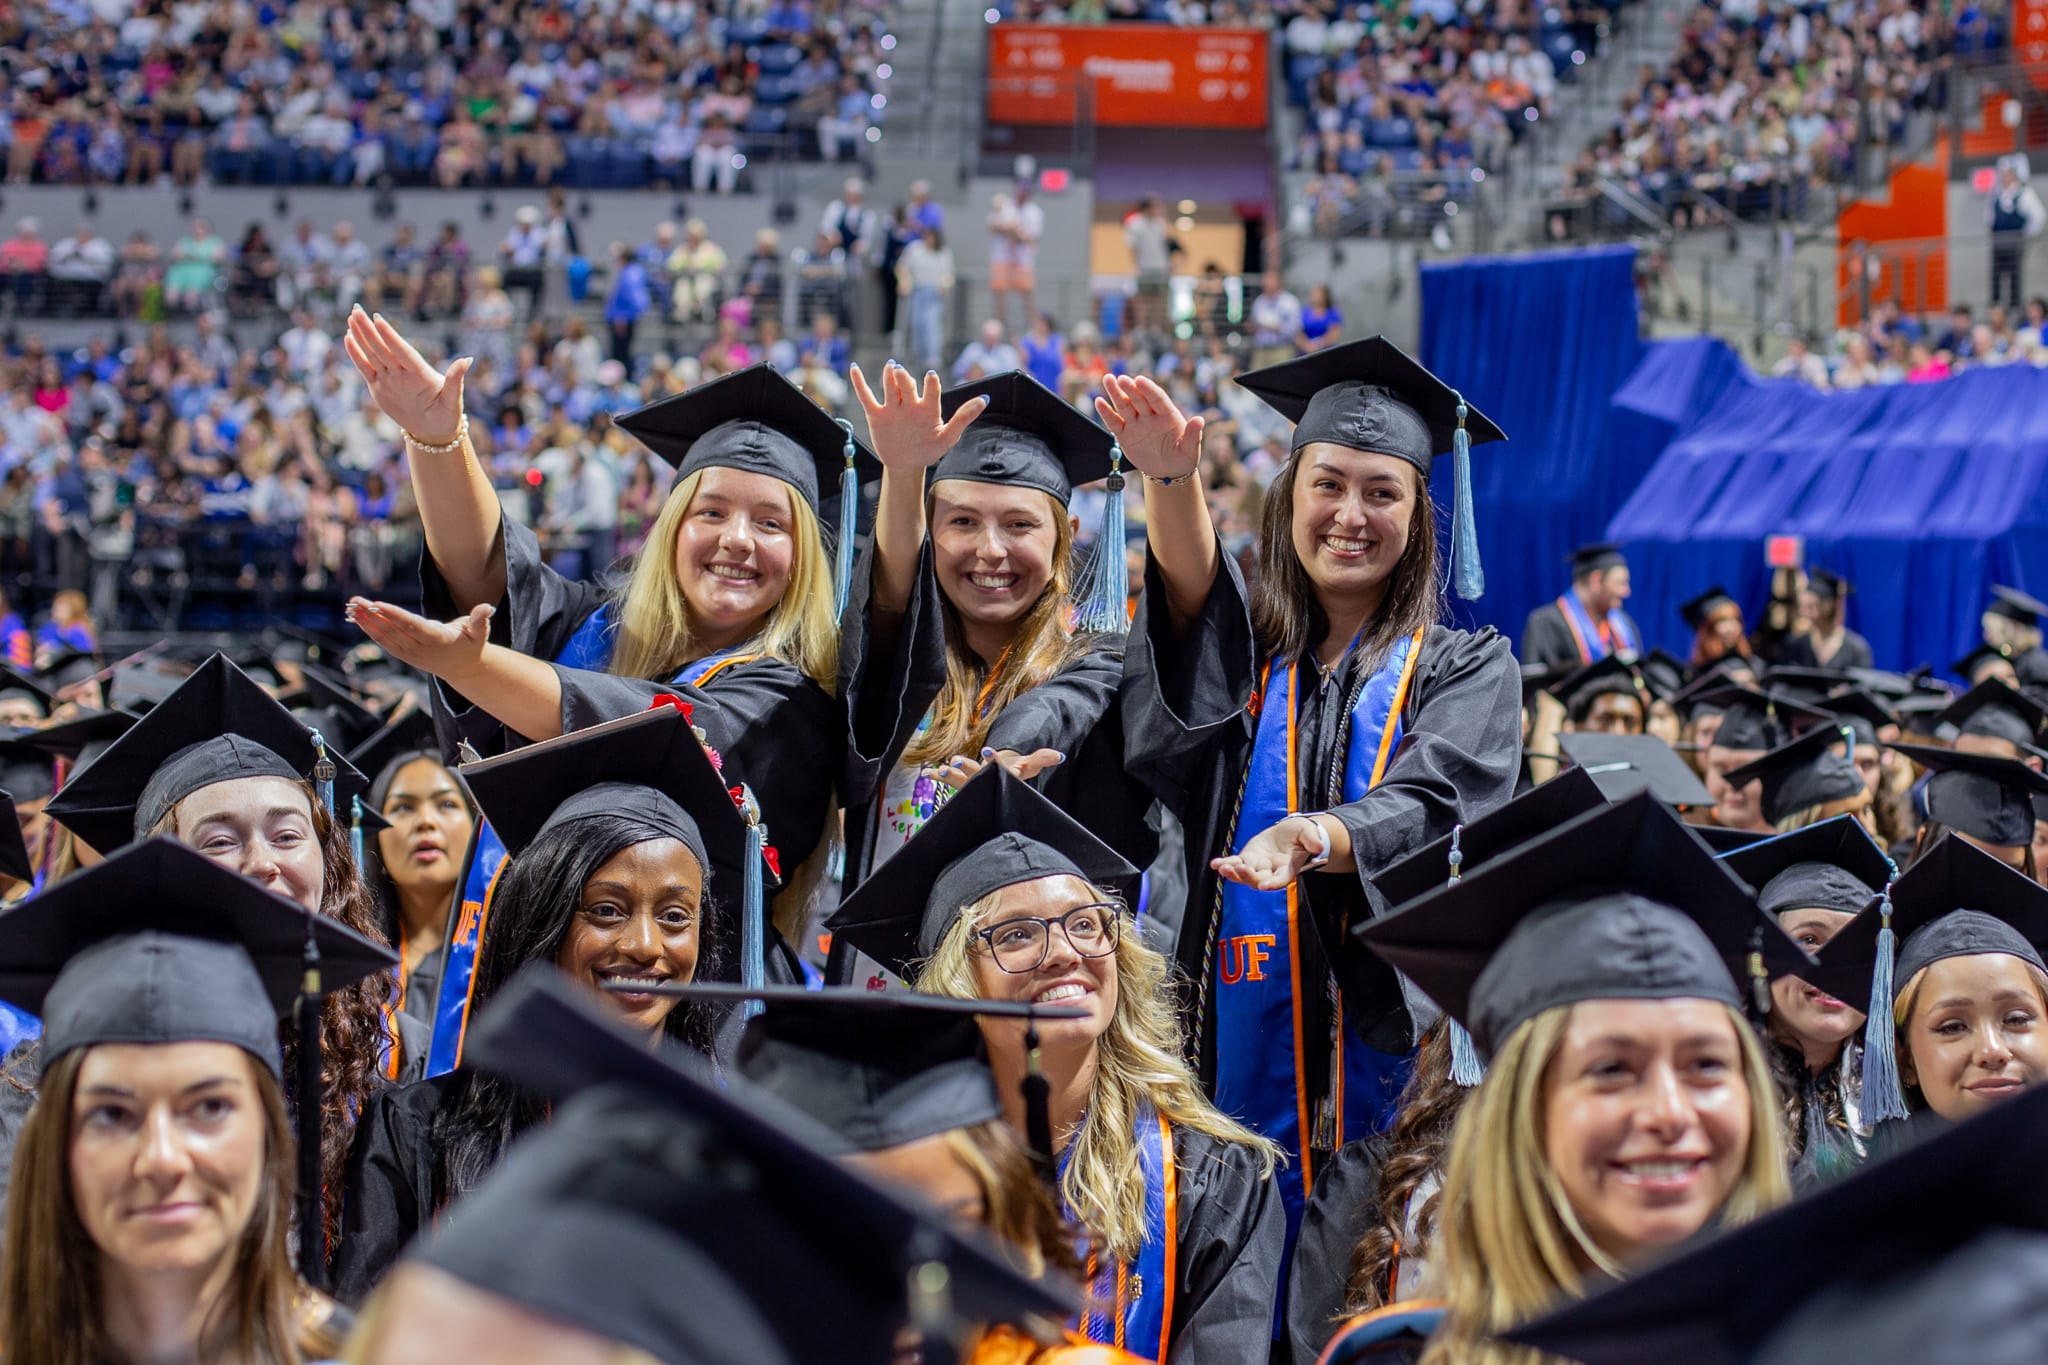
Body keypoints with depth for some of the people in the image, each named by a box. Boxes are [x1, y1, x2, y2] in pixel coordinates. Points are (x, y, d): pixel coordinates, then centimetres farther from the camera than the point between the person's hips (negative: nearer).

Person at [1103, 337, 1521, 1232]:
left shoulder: (1468, 670, 7)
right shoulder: (1242, 659, 13)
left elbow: (1432, 811, -12)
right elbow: (1193, 588, -11)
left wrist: (1313, 838, -33)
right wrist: (1170, 477, -32)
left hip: (1392, 1066, -2)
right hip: (1240, 1062, 2)